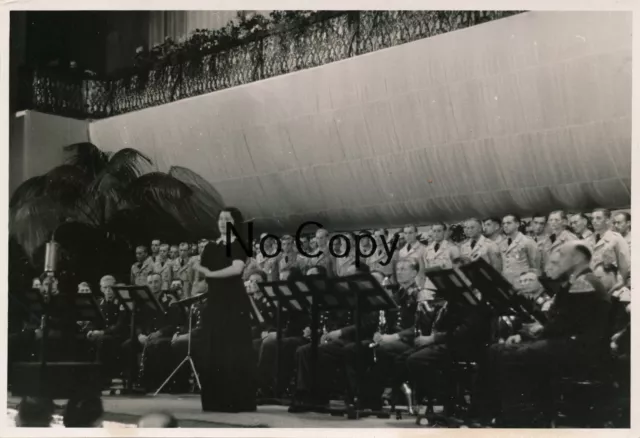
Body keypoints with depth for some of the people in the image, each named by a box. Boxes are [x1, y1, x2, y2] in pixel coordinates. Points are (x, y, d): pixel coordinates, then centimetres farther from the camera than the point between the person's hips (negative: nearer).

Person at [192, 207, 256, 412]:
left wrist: (210, 273, -15)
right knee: (212, 351, 4)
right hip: (214, 301, 6)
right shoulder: (211, 246, 15)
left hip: (234, 302, -6)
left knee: (235, 352, -6)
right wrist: (199, 268, -11)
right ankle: (214, 400, 10)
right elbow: (200, 268, 10)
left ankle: (238, 401, -3)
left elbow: (237, 268, -19)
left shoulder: (240, 245, -2)